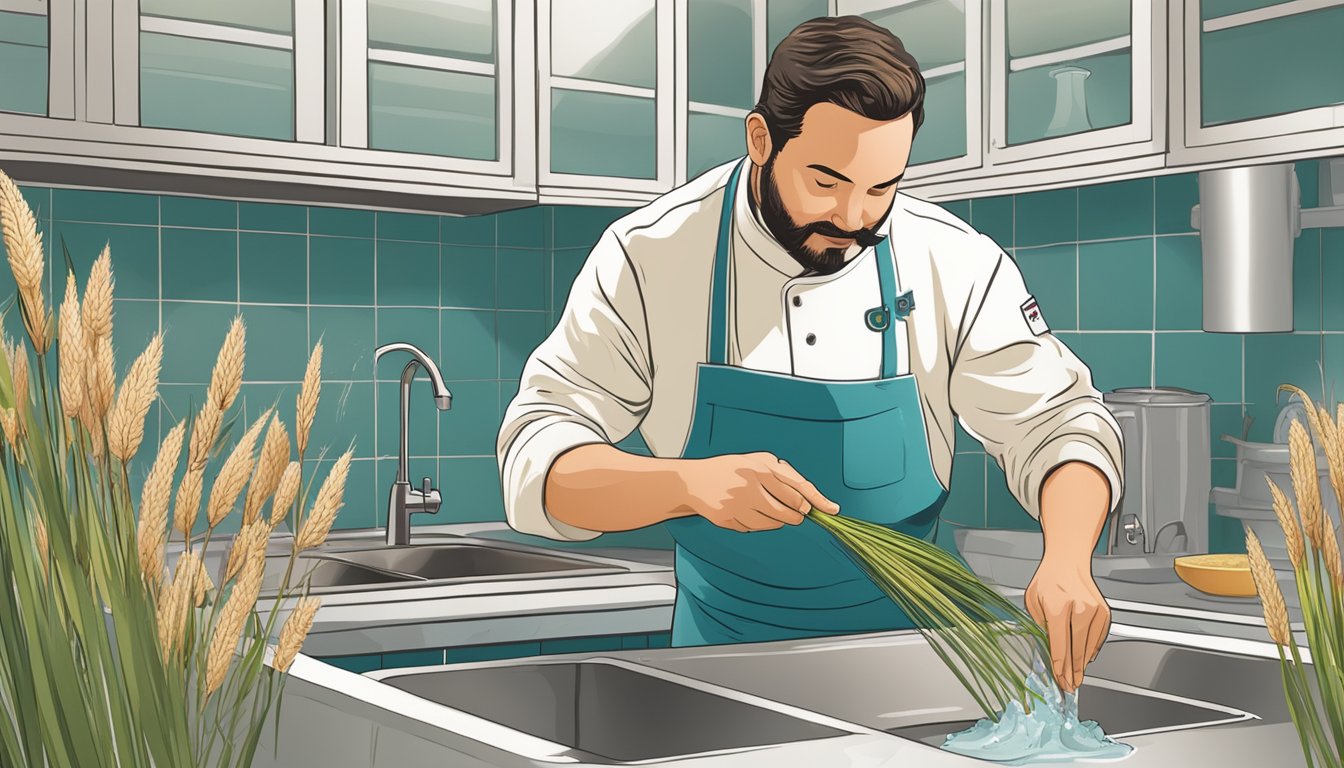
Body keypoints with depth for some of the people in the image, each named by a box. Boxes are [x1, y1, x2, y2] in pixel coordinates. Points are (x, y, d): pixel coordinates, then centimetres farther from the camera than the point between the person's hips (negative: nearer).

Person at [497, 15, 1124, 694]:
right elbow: (536, 459, -16)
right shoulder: (649, 257, -12)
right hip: (723, 654, -2)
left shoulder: (959, 267, -8)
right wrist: (689, 483, -35)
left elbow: (1056, 424, -1)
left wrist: (1067, 563, -23)